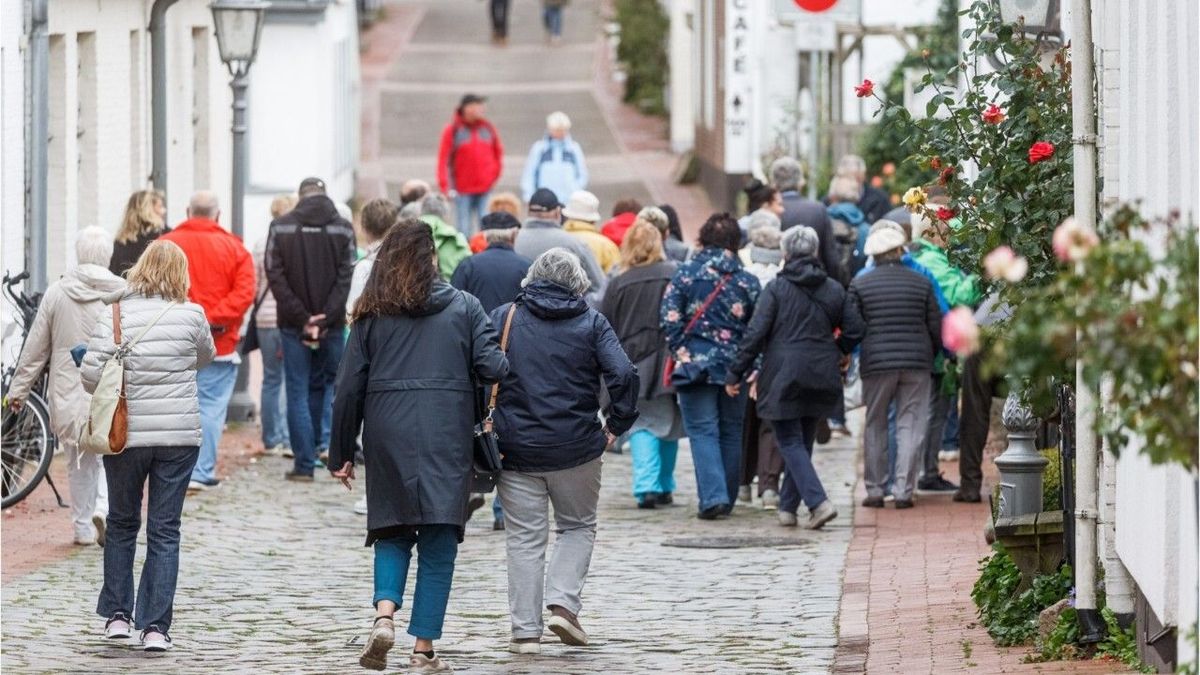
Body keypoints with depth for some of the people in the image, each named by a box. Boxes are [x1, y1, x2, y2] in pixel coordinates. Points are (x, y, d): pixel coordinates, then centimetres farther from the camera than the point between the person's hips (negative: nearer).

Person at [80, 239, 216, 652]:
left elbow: (91, 374, -11)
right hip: (179, 437, 0)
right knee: (165, 531, 4)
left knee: (122, 524, 18)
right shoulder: (191, 316, -5)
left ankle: (117, 615, 18)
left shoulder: (116, 314, -7)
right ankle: (156, 626, 0)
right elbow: (206, 356, 14)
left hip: (125, 434, 0)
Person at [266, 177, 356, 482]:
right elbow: (345, 277, -7)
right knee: (320, 385, 16)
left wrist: (302, 318, -9)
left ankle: (304, 463, -2)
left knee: (298, 392, 2)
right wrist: (323, 319, -11)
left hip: (293, 325, -1)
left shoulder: (280, 227, -2)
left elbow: (275, 276, -7)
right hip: (333, 325, 1)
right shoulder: (343, 228, 0)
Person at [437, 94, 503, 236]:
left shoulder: (488, 128, 8)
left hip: (485, 188, 3)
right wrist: (446, 187, -10)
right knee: (464, 229, -3)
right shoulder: (452, 130, -2)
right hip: (463, 191, -3)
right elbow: (443, 159, -4)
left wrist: (495, 173, 6)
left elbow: (498, 152, 18)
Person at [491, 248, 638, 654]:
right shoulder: (591, 323, 0)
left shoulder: (503, 318, 2)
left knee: (525, 539, 8)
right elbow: (623, 374, -11)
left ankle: (526, 631, 6)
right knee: (578, 527, 19)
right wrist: (616, 424, 1)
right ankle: (563, 603, 1)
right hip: (577, 449, -1)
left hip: (516, 449, 1)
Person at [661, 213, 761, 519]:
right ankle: (727, 500, 18)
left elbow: (669, 317, -11)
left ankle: (713, 497, -15)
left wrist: (681, 352, -5)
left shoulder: (685, 274, -3)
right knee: (731, 432, 13)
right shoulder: (748, 281, 3)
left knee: (703, 431, -1)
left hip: (696, 364, -2)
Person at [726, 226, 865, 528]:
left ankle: (818, 502, -20)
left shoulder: (776, 289, -7)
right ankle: (788, 507, 20)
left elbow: (755, 334, -10)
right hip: (822, 377, 5)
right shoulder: (834, 290, 6)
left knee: (791, 443, -3)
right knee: (803, 442, 15)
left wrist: (735, 374, -5)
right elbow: (855, 330, 7)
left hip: (784, 375, -5)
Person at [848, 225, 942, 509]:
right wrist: (931, 354, 23)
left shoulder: (860, 284, 0)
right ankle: (903, 491, -2)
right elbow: (936, 328, 6)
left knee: (875, 427, 10)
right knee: (910, 426, 3)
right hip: (917, 363, 0)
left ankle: (875, 490, 9)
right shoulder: (921, 283, 3)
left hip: (876, 364, 0)